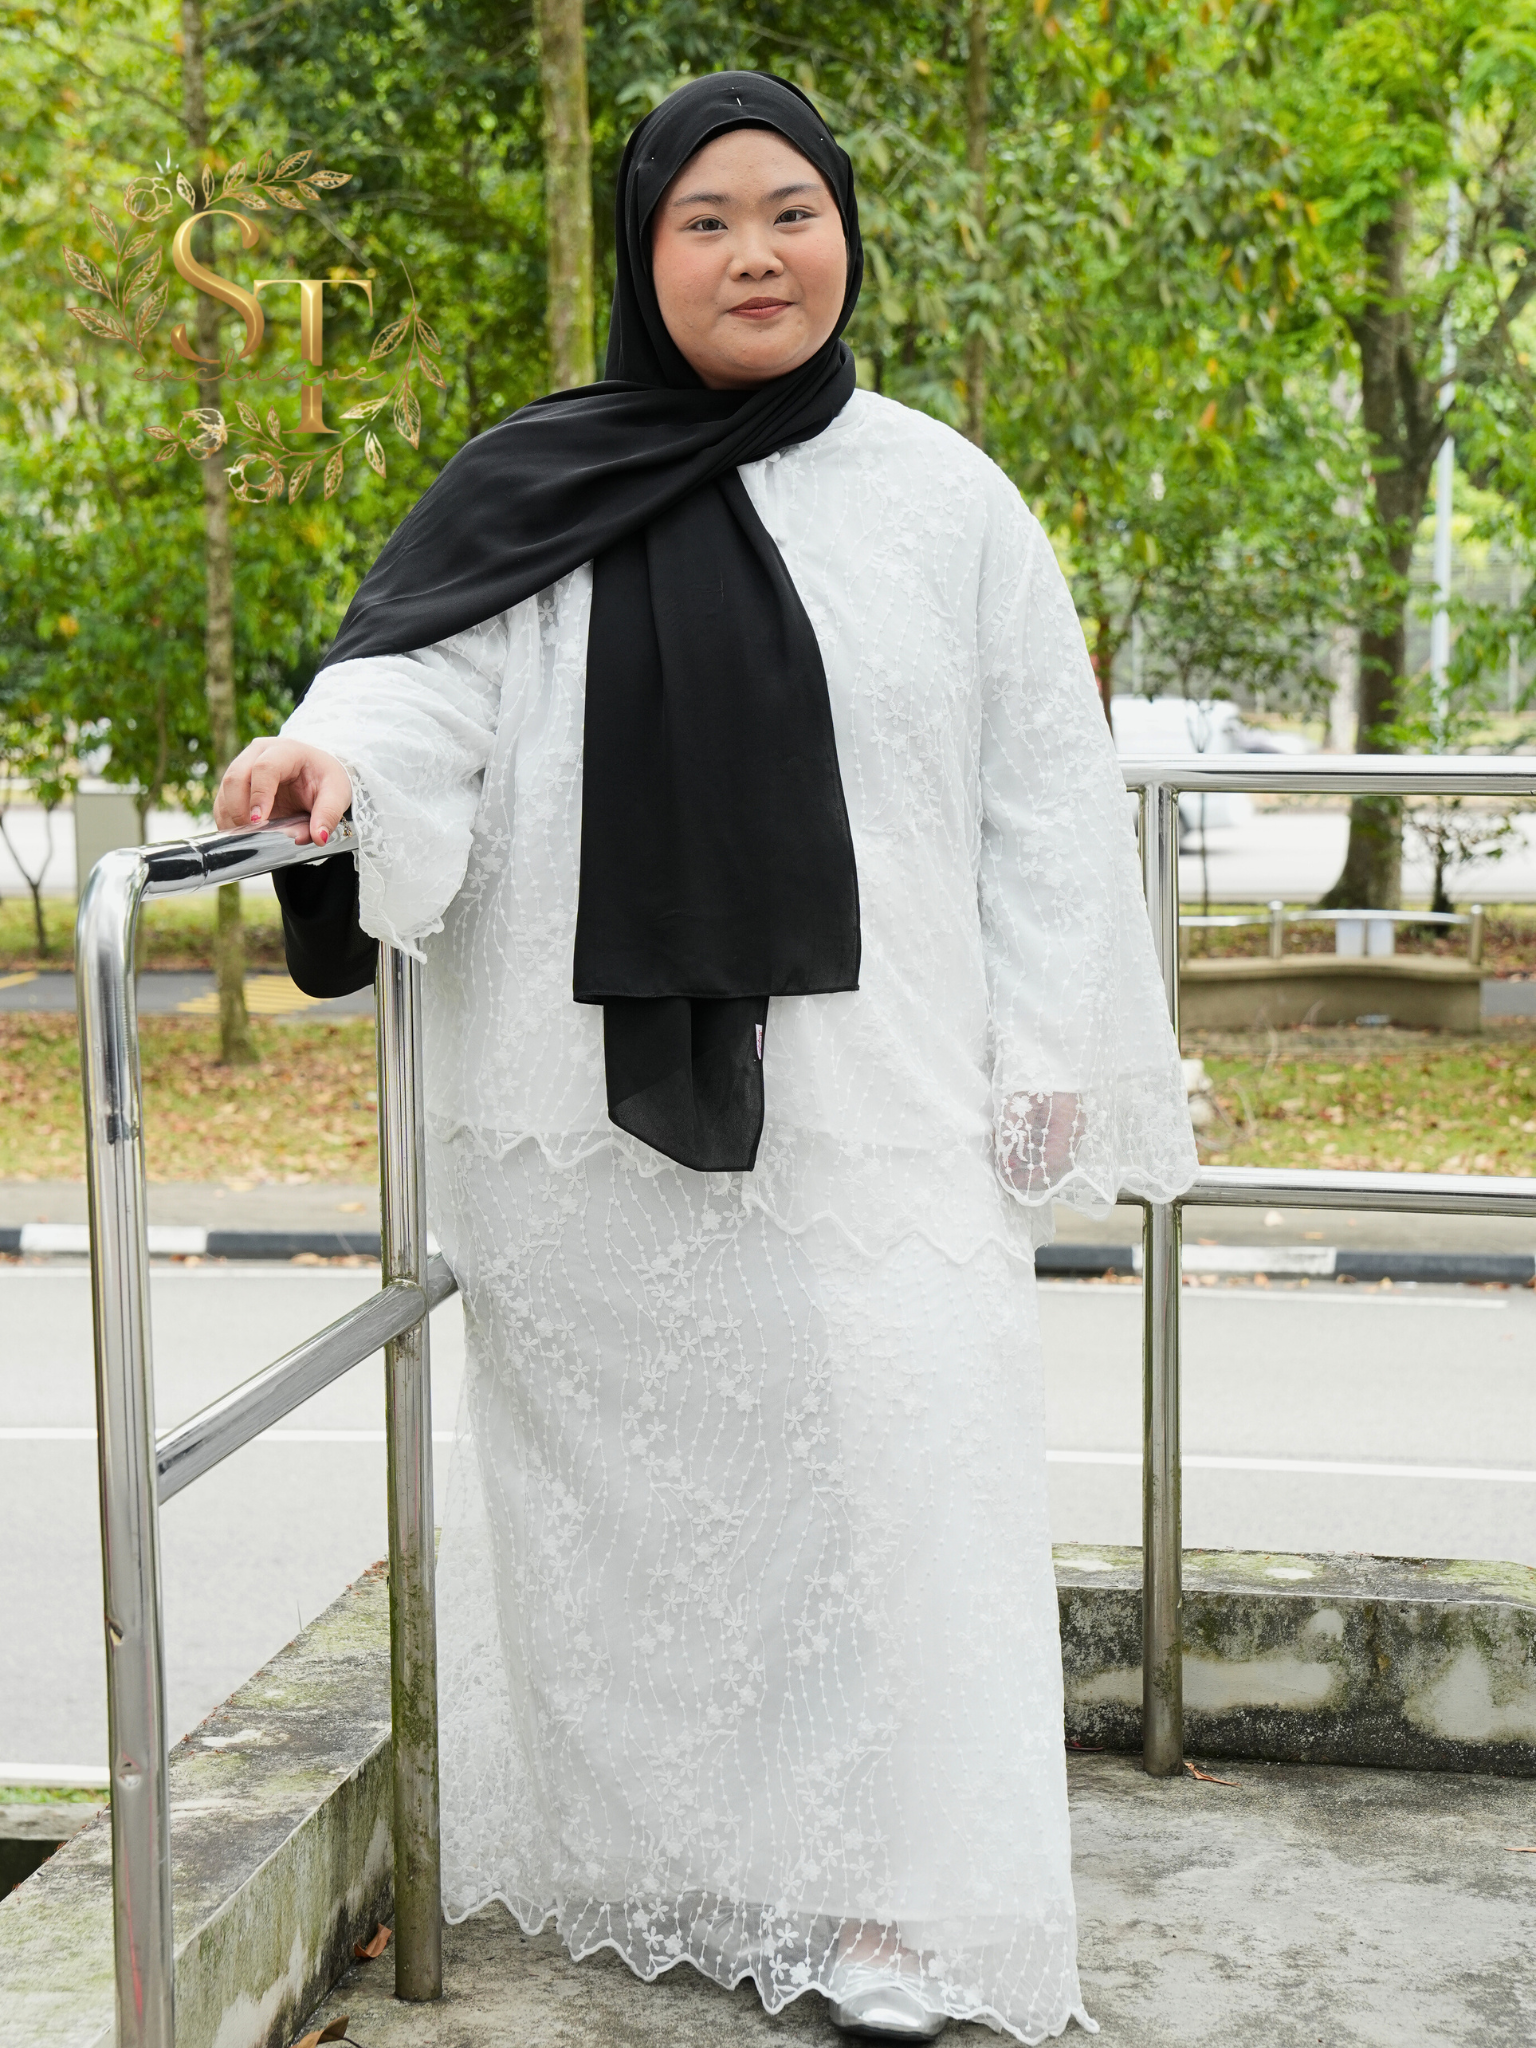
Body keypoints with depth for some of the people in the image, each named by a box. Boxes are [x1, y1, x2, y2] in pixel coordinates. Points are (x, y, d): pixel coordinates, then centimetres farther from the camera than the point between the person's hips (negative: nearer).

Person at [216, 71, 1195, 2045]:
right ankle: (640, 1861, 23)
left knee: (880, 1459, -6)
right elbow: (427, 682, -7)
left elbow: (1044, 806, 8)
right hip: (600, 1109, 1)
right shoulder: (534, 497, 5)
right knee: (621, 1469, 8)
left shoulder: (944, 504, 7)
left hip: (865, 1103, 0)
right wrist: (333, 751, -30)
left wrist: (1048, 1072, 4)